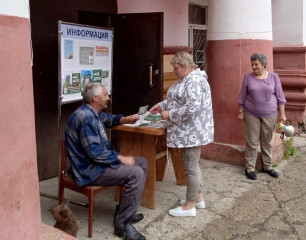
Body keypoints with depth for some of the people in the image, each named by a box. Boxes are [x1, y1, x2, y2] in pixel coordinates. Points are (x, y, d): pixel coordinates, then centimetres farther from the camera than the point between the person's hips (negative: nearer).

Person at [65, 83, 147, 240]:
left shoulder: (94, 113, 10)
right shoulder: (86, 117, -23)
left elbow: (108, 119, 33)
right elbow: (94, 151, -29)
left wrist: (126, 119, 15)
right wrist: (120, 158, -20)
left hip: (99, 162, 11)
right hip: (90, 169, -11)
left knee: (142, 163, 9)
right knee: (135, 174, -24)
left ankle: (125, 211, 12)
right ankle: (122, 224, -13)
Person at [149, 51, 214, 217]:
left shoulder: (194, 80, -20)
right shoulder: (186, 79, 14)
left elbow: (192, 107, -28)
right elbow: (178, 100, 22)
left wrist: (170, 115, -21)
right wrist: (162, 105, 8)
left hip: (191, 132, -11)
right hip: (189, 132, 11)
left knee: (191, 168, -2)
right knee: (193, 165, 18)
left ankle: (189, 206, 9)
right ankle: (198, 198, 31)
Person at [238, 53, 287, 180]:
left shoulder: (274, 77, 0)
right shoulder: (248, 77, -1)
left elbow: (280, 97, 2)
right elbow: (242, 97, 4)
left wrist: (282, 113, 0)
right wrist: (241, 112, 3)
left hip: (269, 114, 1)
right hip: (251, 115, -1)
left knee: (267, 142, 10)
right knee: (251, 142, 1)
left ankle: (267, 166, 24)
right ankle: (249, 168, 10)